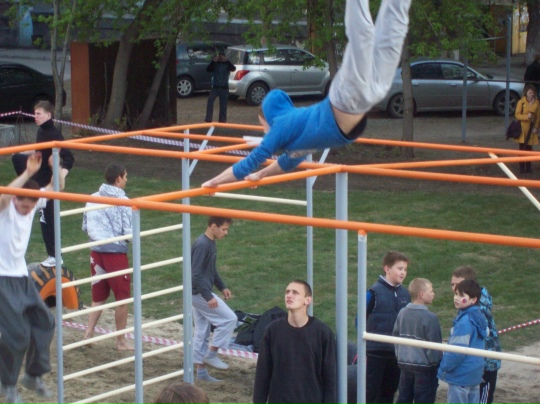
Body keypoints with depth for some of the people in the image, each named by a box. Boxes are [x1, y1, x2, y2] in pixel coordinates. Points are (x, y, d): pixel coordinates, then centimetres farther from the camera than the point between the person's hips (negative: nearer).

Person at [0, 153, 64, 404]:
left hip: (21, 276, 8)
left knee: (43, 322, 8)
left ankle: (34, 375, 26)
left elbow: (55, 188, 7)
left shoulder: (33, 204, 0)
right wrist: (28, 173, -48)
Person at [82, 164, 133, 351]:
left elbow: (85, 227, 9)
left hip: (96, 252, 5)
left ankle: (88, 334, 6)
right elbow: (128, 232, -13)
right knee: (122, 298, 8)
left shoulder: (93, 199, 4)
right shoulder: (122, 201, -12)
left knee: (98, 297, 16)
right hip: (116, 253, -5)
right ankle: (121, 341, 14)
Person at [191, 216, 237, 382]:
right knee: (229, 319, -7)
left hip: (202, 294, 10)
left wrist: (222, 287, 15)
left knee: (202, 332, 12)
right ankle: (211, 355, 0)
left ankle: (201, 371, 17)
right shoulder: (202, 245, -21)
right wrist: (208, 297, -25)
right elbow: (195, 274, -24)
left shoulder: (210, 243, 10)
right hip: (200, 293, -10)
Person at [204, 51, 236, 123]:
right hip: (215, 87, 0)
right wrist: (213, 62, -21)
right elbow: (208, 70, -10)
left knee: (223, 105, 2)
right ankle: (208, 118, -19)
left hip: (224, 87, 0)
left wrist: (227, 61, -22)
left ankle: (222, 120, 8)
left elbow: (233, 68, -14)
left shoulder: (227, 64, 4)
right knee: (210, 101, -18)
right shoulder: (215, 64, 5)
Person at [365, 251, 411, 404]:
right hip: (376, 352, -5)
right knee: (370, 392, 0)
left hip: (397, 352, 5)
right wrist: (363, 344, -5)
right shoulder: (375, 292, -12)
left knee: (389, 392, 13)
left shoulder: (405, 294, 5)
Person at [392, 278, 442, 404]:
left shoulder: (402, 313, 4)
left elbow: (395, 337, 11)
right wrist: (436, 363, -4)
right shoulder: (430, 318, -19)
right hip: (425, 368, -7)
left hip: (405, 365, 7)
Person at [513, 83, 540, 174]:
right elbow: (517, 115, -9)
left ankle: (528, 167, 16)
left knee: (529, 148, 9)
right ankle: (522, 167, 5)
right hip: (523, 128, -3)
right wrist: (526, 116, -25)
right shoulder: (521, 102, -7)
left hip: (532, 129, 3)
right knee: (522, 148, 0)